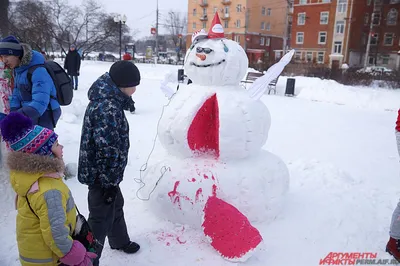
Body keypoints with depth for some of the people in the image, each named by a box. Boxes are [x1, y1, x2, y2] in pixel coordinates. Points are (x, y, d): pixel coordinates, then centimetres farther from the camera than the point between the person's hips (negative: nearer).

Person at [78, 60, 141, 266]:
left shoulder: (105, 98, 4)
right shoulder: (108, 108, -28)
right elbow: (107, 150, -28)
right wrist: (110, 182, -21)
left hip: (102, 171, 10)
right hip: (102, 175, -10)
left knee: (116, 206, 27)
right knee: (101, 218, 5)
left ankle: (120, 241, 50)